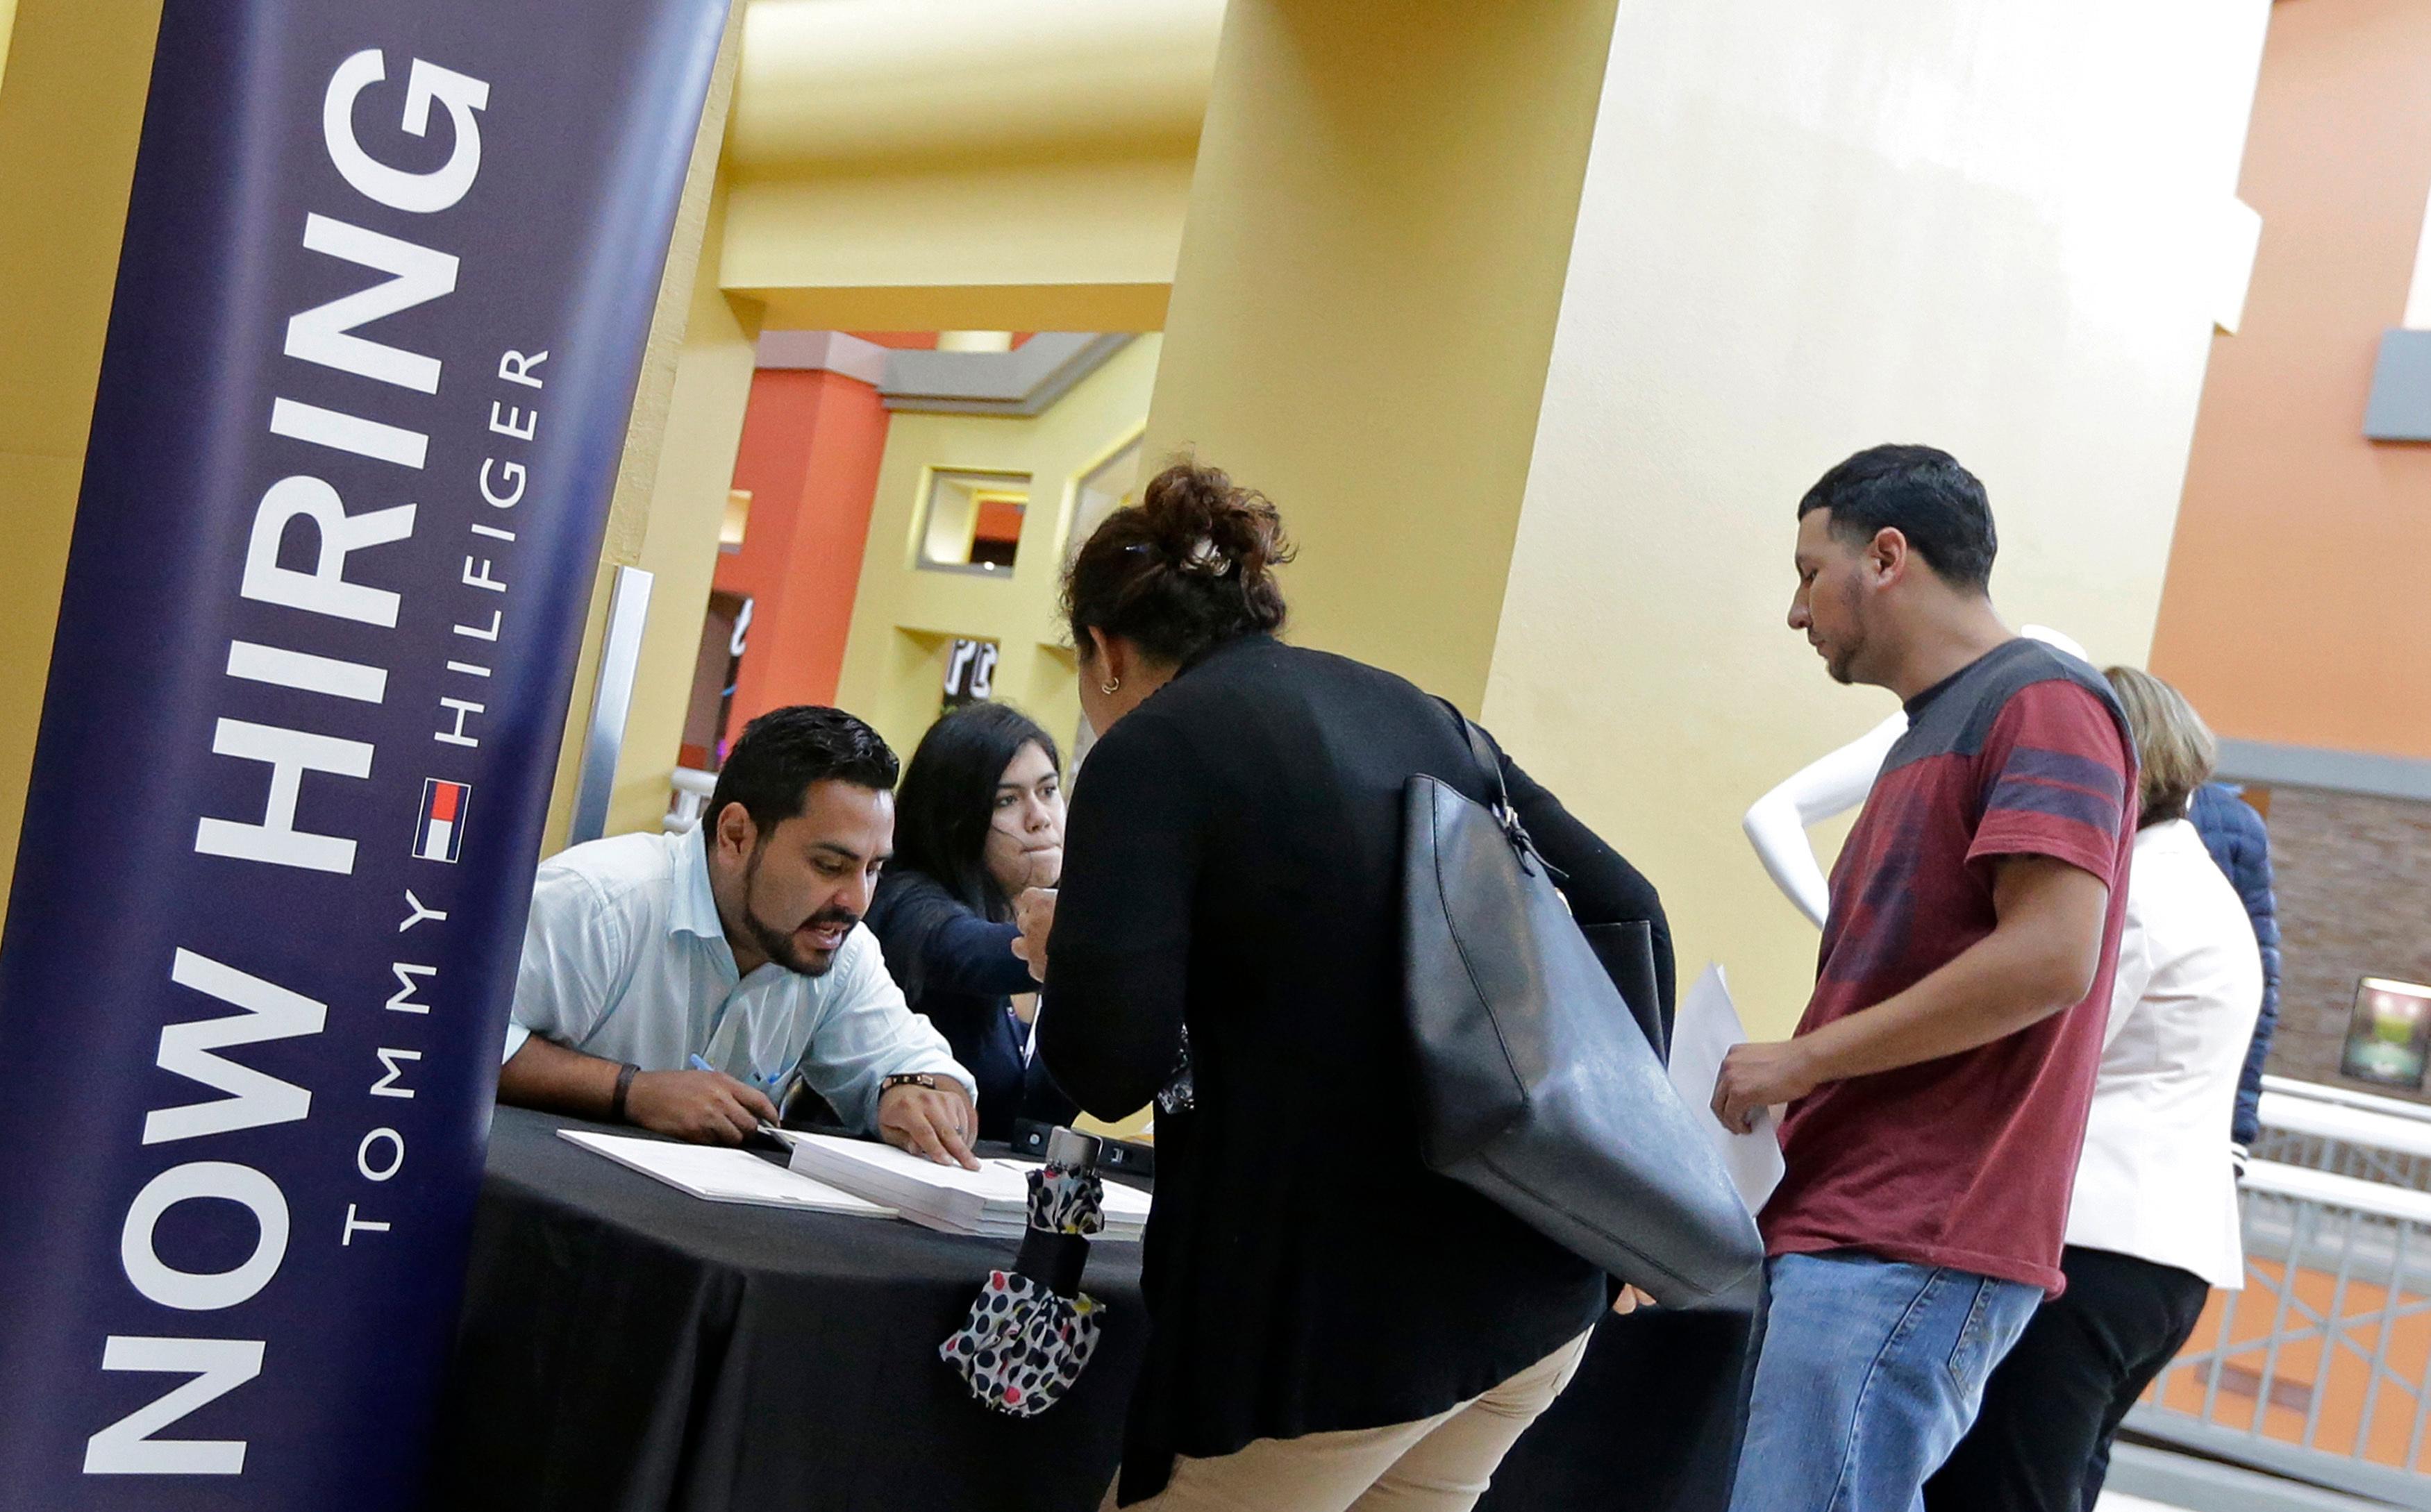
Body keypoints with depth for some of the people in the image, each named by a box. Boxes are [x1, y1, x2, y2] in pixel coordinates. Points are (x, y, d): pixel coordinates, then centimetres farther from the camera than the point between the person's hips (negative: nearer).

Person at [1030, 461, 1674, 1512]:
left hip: (1341, 1305, -7)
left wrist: (1065, 959, 5)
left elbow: (1109, 1068, -17)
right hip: (1537, 1285, 7)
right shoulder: (1411, 710, 13)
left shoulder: (1149, 750, -7)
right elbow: (1625, 908, 13)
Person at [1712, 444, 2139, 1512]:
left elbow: (2049, 958, -19)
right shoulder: (1929, 735, 23)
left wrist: (1801, 1059, -12)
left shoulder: (2041, 702, -7)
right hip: (1847, 1228, 10)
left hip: (1908, 1257, -10)